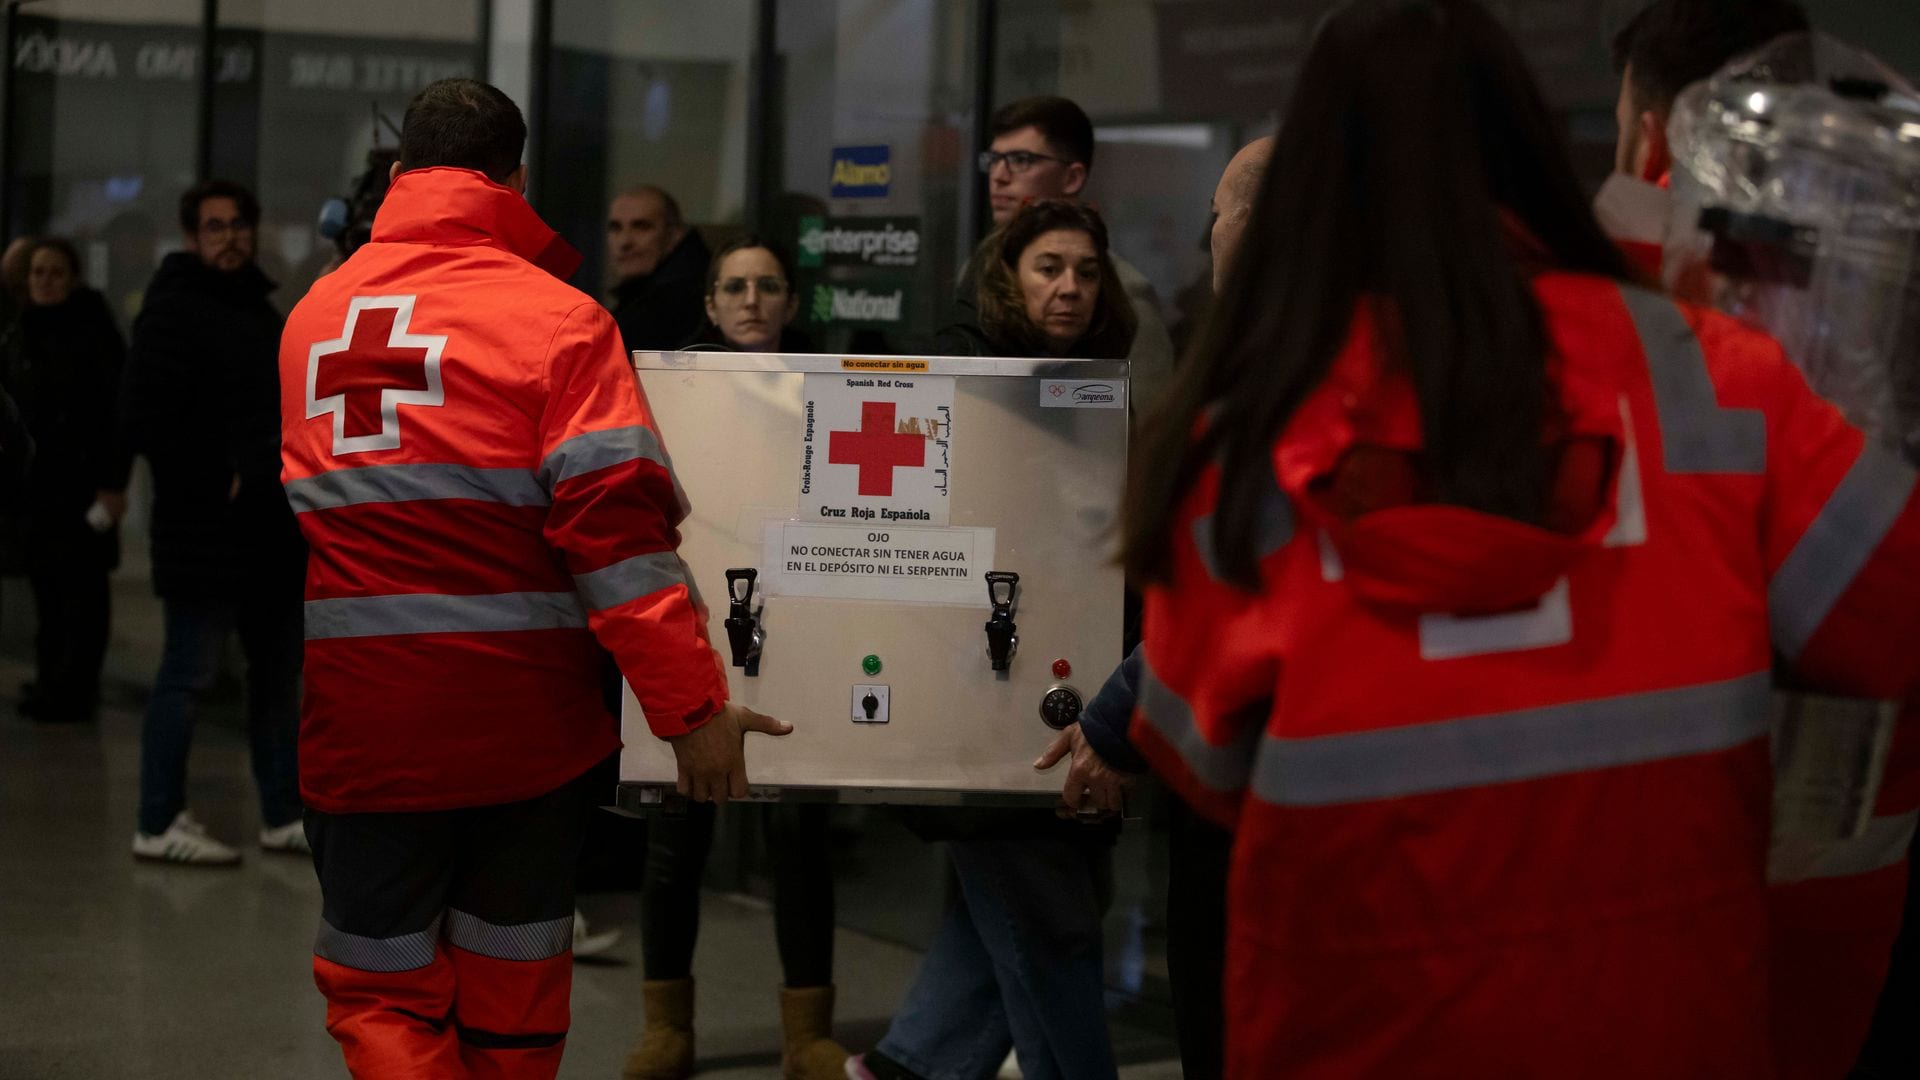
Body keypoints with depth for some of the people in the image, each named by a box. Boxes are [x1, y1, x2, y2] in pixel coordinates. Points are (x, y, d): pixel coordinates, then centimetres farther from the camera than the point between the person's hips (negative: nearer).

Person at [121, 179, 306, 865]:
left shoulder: (258, 311, 17)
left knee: (279, 672, 14)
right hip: (206, 531, -9)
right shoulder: (174, 311, -9)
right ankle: (159, 824, 4)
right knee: (189, 677, -4)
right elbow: (145, 417, -17)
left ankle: (283, 815, 23)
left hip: (271, 528, 9)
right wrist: (214, 482, -18)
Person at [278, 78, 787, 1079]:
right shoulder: (557, 314, -6)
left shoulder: (310, 316, 6)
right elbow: (617, 526, -15)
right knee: (509, 999, 15)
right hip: (521, 722, -1)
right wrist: (690, 705, -13)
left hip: (356, 723, 2)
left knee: (380, 995, 10)